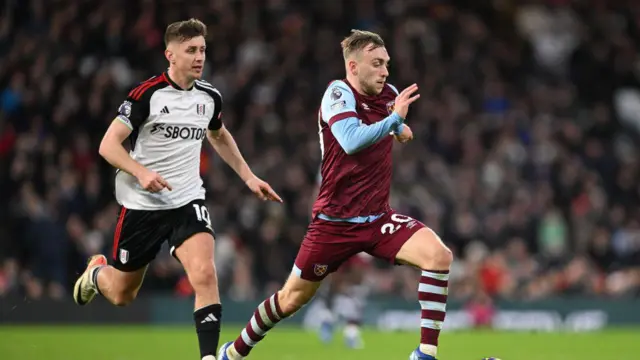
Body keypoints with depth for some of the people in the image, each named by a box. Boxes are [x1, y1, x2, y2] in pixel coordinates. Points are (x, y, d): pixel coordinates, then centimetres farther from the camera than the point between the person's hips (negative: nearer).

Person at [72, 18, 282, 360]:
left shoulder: (210, 97, 3)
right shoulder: (147, 94, -14)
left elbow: (219, 136, 25)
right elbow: (108, 145, -15)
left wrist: (248, 177, 20)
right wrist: (142, 173, -30)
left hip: (188, 201, 3)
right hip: (141, 204, -3)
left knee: (205, 274, -24)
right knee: (122, 295, 12)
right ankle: (95, 272, 47)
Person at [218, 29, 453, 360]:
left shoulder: (389, 95, 4)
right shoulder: (338, 93, -13)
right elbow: (352, 141, -34)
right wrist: (394, 118, -30)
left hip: (377, 219, 4)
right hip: (335, 221, -4)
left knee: (439, 256, -21)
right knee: (293, 297, 8)